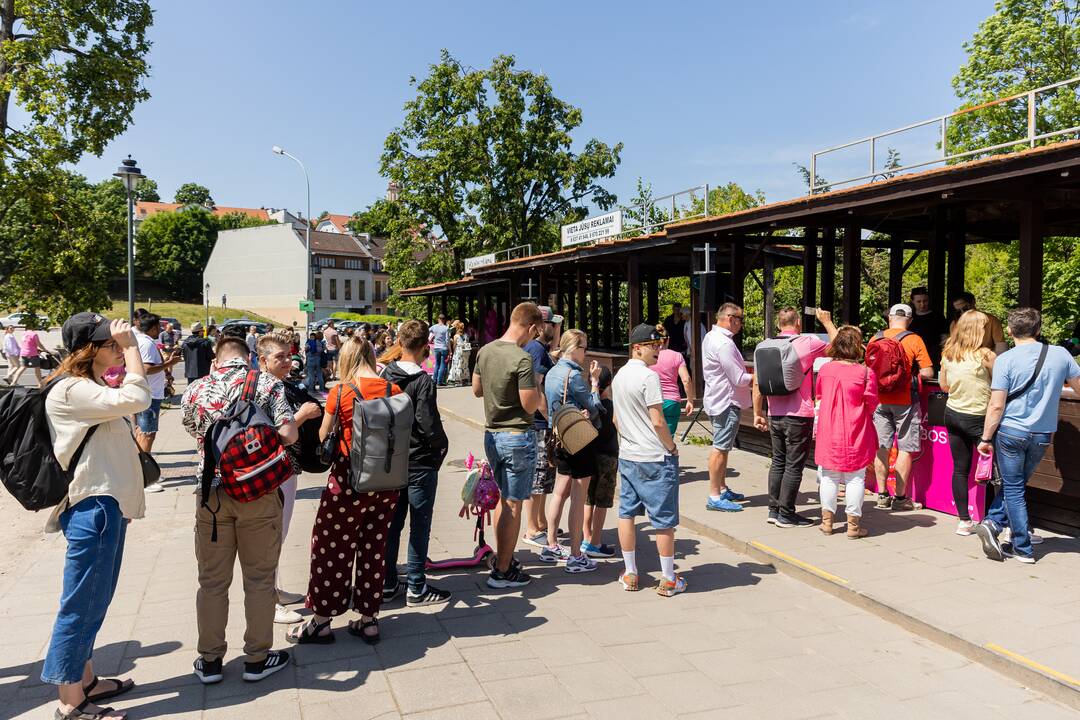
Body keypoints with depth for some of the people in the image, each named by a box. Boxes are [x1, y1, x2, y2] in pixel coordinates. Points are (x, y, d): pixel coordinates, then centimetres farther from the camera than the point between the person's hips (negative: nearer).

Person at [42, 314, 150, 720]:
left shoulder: (92, 390, 17)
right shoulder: (71, 390, -17)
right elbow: (136, 399, -27)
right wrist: (130, 344, -21)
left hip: (106, 506, 11)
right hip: (93, 509, -11)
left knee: (94, 602, 18)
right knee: (81, 604, -2)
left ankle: (85, 681, 31)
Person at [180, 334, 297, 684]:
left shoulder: (194, 390, 1)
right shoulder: (267, 383, -5)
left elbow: (195, 433, 16)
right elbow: (288, 434, -12)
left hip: (212, 494, 2)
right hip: (259, 494, -2)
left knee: (212, 580, 14)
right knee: (259, 578, 11)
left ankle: (210, 660, 26)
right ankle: (257, 658, 21)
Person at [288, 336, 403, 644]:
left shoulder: (340, 393, -12)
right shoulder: (395, 391, -3)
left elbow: (323, 439, -1)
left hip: (349, 480, -4)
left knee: (332, 548, 10)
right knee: (375, 546, 14)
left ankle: (322, 621, 22)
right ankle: (369, 619, 25)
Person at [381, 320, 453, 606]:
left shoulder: (385, 375, 1)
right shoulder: (423, 381, -18)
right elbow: (429, 424, -19)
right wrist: (442, 446, -3)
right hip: (420, 462, -6)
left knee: (392, 522, 15)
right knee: (419, 525, 6)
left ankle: (387, 584, 25)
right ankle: (416, 588, 14)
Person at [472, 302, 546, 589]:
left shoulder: (485, 351, 3)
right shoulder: (522, 359, -21)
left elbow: (476, 389, 14)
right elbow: (530, 405, -19)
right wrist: (537, 390, -1)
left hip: (491, 434, 8)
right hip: (518, 438, -8)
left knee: (503, 497, 22)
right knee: (513, 504, 2)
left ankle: (501, 557, 32)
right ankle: (502, 572, 10)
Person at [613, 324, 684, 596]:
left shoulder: (619, 376, 8)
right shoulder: (648, 376, -17)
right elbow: (658, 422, -19)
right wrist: (672, 448, -6)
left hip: (627, 456, 8)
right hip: (655, 458, -8)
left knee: (626, 513, 13)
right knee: (664, 520, 3)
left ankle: (630, 575, 21)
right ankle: (668, 580, 11)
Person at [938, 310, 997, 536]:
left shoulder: (948, 354, 1)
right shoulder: (985, 355, -16)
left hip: (953, 415, 6)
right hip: (978, 418, -5)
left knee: (960, 469, 10)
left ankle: (964, 521, 16)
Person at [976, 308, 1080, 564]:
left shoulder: (1005, 360, -11)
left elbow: (996, 406, -13)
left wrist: (986, 438, -4)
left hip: (1010, 431, -3)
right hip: (1042, 435, 3)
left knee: (1013, 488, 7)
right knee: (1015, 483, 20)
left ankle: (1023, 548, 10)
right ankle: (993, 523, 9)